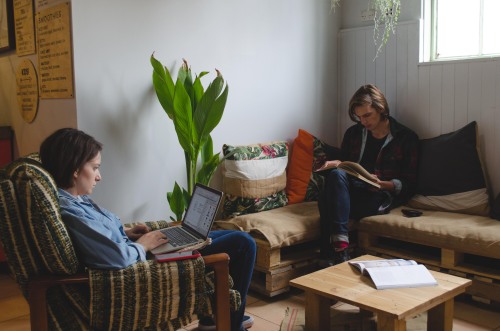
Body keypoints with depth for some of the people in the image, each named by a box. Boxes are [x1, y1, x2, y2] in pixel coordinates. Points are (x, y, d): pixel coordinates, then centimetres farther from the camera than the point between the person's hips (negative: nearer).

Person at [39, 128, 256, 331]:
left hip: (143, 254, 11)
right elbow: (118, 257, -35)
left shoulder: (73, 200, 2)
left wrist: (125, 232, 4)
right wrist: (143, 245, -16)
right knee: (242, 243, -3)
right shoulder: (69, 212, -29)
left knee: (240, 239, 22)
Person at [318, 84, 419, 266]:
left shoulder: (406, 138, 5)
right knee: (336, 175, -34)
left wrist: (383, 184, -17)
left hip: (382, 197, -4)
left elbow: (409, 184, 2)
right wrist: (336, 164, 3)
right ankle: (339, 248, -38)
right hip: (352, 190, 4)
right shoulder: (353, 133, 18)